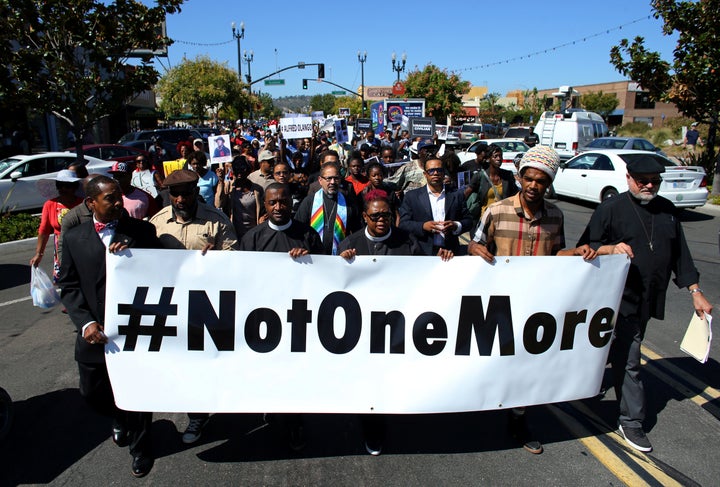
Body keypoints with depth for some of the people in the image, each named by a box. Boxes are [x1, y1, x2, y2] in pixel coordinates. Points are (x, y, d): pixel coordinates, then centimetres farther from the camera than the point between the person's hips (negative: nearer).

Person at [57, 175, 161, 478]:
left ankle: (140, 446, 36)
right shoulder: (74, 238, 2)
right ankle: (120, 419, 49)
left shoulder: (142, 231, -3)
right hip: (96, 333, 2)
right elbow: (69, 286, 2)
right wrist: (85, 323, -12)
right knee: (93, 393, 15)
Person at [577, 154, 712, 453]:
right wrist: (611, 248, -27)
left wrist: (695, 291, 12)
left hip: (647, 301, 6)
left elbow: (680, 254, 15)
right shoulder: (611, 209, -8)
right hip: (618, 299, -6)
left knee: (623, 354, 18)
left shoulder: (667, 211, 9)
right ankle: (631, 421, 9)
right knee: (628, 361, -3)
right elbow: (585, 248, -8)